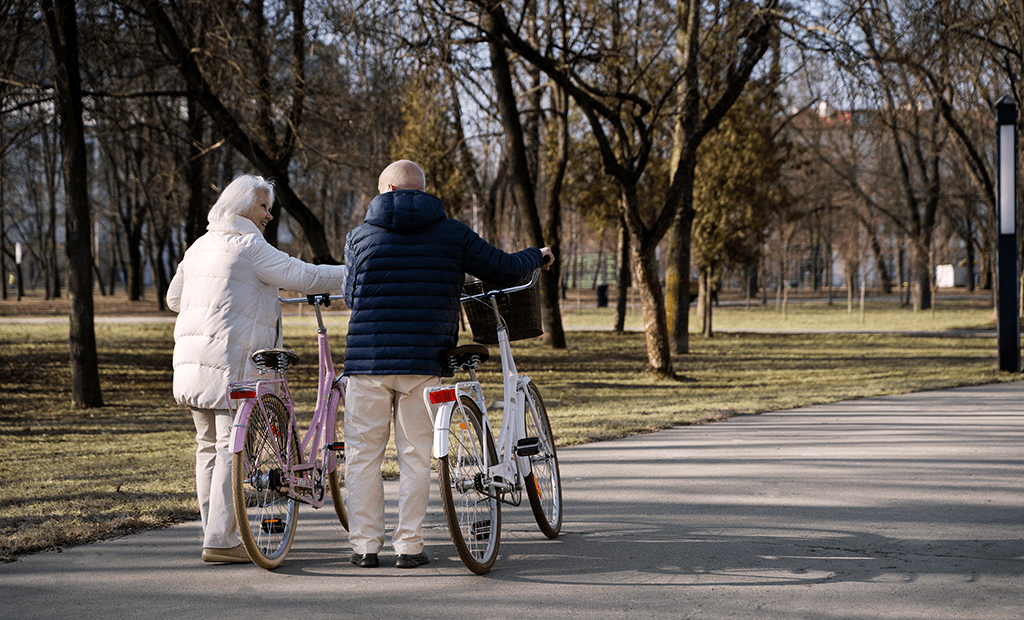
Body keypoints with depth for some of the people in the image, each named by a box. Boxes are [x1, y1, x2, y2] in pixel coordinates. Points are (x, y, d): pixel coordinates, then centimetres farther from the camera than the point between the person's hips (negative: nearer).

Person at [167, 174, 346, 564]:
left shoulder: (201, 246, 19)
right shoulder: (248, 246, -8)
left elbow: (174, 298, 28)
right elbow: (304, 277, -13)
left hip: (192, 354, 9)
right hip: (232, 359, -9)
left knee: (210, 445, 13)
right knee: (234, 448, -8)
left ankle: (214, 531, 17)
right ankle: (220, 541, -11)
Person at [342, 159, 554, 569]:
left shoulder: (361, 236, 2)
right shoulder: (452, 235, 2)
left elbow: (350, 295, 12)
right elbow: (505, 270, 6)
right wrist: (538, 256, 27)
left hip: (368, 359, 0)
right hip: (425, 362, 1)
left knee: (363, 454, 7)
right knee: (415, 455, 8)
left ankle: (365, 545, 6)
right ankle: (409, 546, 6)